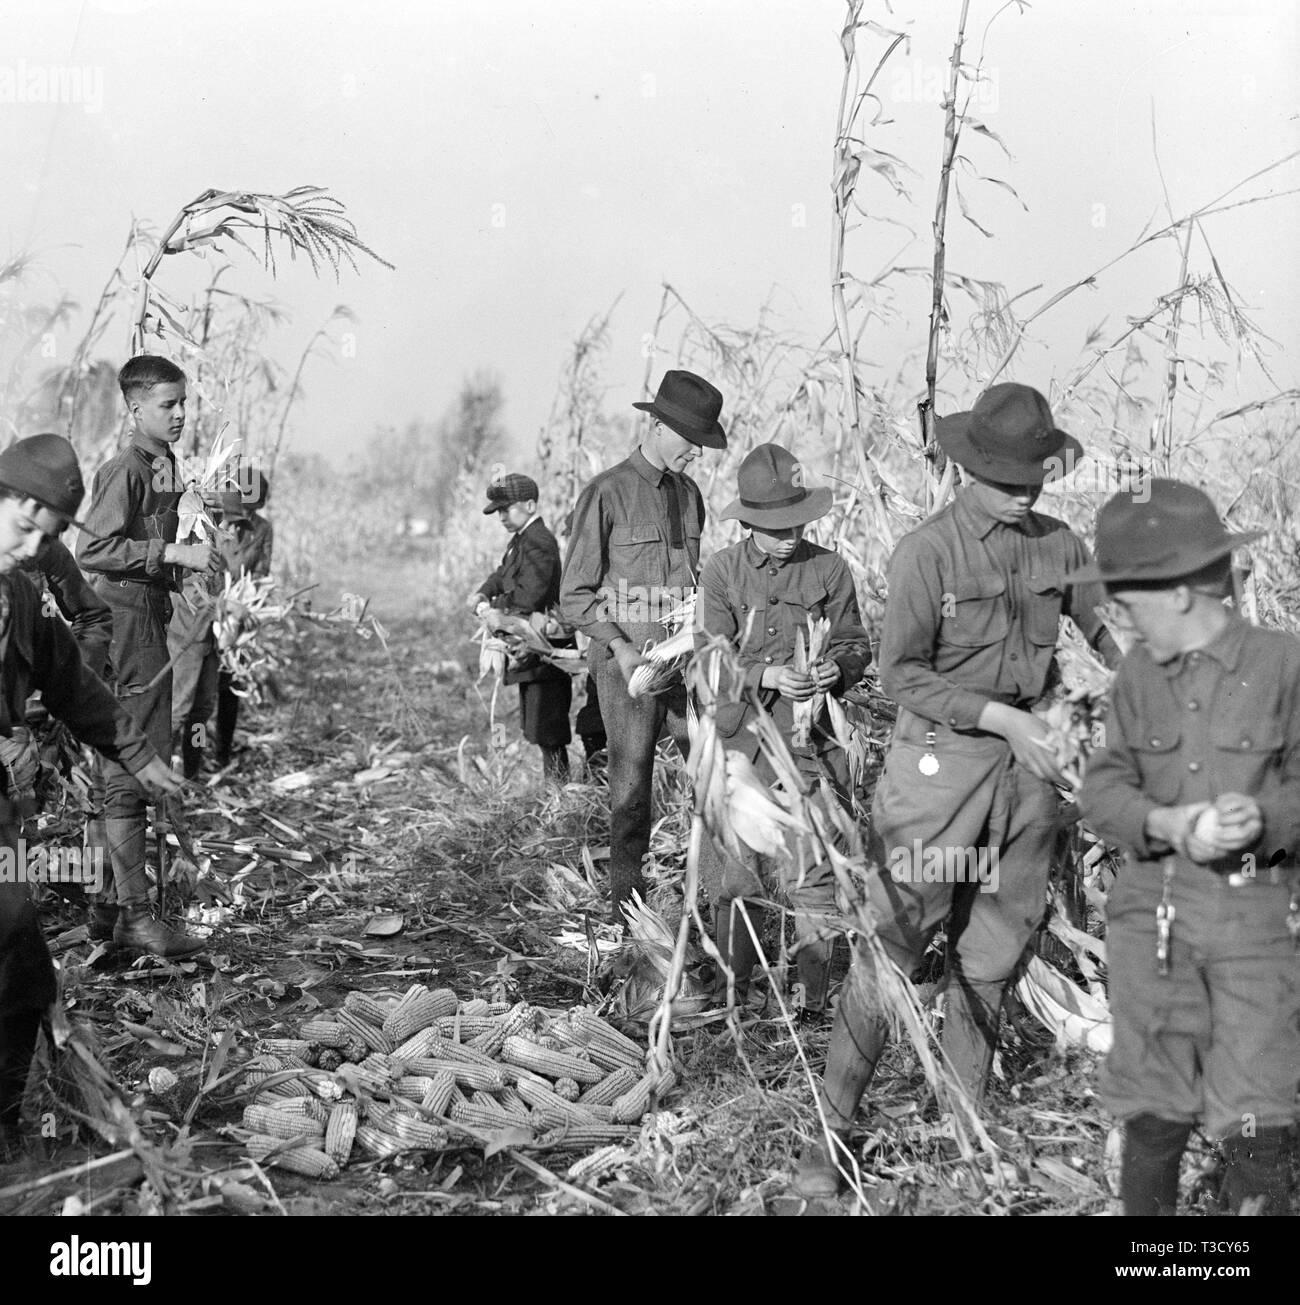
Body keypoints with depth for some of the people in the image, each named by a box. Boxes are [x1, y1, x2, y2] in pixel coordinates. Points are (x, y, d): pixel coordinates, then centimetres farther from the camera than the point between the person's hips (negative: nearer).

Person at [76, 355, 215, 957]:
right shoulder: (126, 470, -13)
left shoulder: (166, 468, 15)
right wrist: (173, 553, -22)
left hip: (151, 618, 10)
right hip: (124, 616, -10)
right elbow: (93, 548, -21)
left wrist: (189, 560, 11)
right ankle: (134, 915, -5)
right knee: (130, 770, -8)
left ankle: (116, 890, 24)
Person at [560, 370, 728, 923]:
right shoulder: (606, 494, -6)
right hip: (626, 660, -5)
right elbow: (575, 596, -5)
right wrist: (620, 647, -17)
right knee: (631, 783, 1)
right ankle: (626, 900, 13)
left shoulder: (688, 494, 13)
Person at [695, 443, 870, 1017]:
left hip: (811, 740, 0)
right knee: (733, 873, 7)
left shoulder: (829, 569, 3)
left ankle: (815, 999, 10)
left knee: (814, 875, -1)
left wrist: (838, 668, -15)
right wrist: (765, 677, -19)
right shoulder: (721, 571, 2)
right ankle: (732, 991, 24)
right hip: (740, 738, 0)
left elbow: (856, 643, 7)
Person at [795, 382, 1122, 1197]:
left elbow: (1117, 634, 12)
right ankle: (833, 1125, 7)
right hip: (940, 758, -4)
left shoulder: (1060, 546, 3)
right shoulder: (927, 551, -11)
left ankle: (968, 1112, 29)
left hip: (1031, 762, 5)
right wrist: (999, 717, -17)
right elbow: (901, 672, -11)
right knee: (892, 944, -3)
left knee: (992, 953, 14)